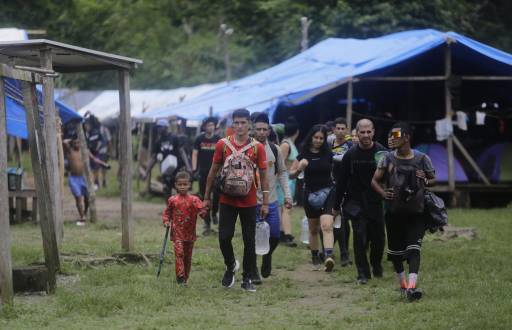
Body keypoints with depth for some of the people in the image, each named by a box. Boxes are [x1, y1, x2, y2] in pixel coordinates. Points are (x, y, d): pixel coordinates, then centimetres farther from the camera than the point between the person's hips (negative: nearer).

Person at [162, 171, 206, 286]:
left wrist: (203, 212, -31)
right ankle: (180, 277, -19)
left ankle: (185, 278, 23)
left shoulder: (194, 200, -1)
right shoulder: (172, 200, 2)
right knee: (179, 253, -17)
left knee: (188, 256, 10)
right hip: (177, 233, -1)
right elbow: (167, 212, 13)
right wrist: (166, 221, -4)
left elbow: (202, 211, -8)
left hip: (190, 233, 1)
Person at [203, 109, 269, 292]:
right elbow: (213, 171, 8)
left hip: (249, 202, -1)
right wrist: (207, 197, 8)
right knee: (224, 237, -5)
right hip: (227, 200, 1)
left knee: (249, 241, 3)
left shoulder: (257, 147, -3)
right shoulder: (223, 144, 0)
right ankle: (231, 266, 23)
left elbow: (263, 176, 1)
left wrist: (265, 203, -2)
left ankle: (247, 279, 13)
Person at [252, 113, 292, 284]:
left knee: (274, 236, 6)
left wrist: (287, 195, 6)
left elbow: (282, 172, 13)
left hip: (271, 201, 4)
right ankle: (253, 272, 9)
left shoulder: (275, 150, 6)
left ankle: (267, 256, 36)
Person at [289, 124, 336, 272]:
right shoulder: (304, 155, 0)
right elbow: (291, 174, 3)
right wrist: (299, 168, -17)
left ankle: (329, 257, -33)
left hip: (327, 193, -1)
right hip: (311, 194, 1)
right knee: (313, 229, 13)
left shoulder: (328, 154, 2)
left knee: (327, 226, -20)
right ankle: (315, 258, 29)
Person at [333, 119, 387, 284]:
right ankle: (363, 273, -3)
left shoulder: (382, 152, -3)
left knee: (378, 238, 7)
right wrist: (336, 206, 8)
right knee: (360, 238, -9)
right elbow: (341, 181, 7)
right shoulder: (350, 155, 1)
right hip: (357, 203, 0)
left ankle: (377, 265, 33)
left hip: (377, 203, 0)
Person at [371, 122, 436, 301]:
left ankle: (412, 286, -24)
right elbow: (375, 180, 5)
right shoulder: (387, 159, 2)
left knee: (413, 249, -16)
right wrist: (384, 193, -15)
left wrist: (426, 181, -15)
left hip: (416, 212, -2)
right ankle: (402, 283, 29)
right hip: (394, 211, 2)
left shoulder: (422, 159, -3)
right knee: (395, 250, 10)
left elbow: (434, 179, 9)